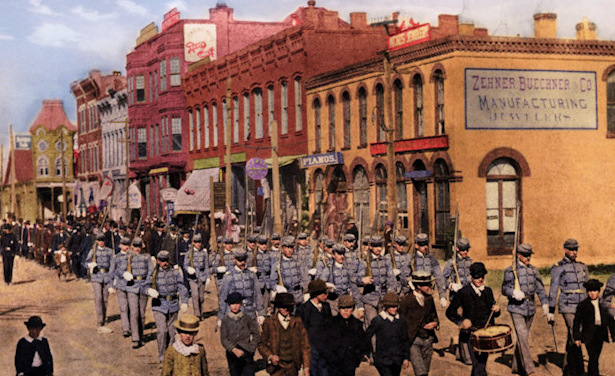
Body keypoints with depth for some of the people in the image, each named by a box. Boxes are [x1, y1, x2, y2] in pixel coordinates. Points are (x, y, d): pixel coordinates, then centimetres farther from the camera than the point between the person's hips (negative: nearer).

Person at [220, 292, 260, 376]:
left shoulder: (247, 319, 2)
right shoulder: (225, 320, 2)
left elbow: (256, 334, 8)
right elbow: (223, 339, -2)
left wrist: (251, 349, -2)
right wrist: (234, 349, -15)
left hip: (246, 353, -1)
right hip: (232, 353, 1)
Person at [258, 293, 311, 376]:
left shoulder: (297, 322, 6)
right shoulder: (269, 322, 1)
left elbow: (305, 345, 6)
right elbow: (262, 344, 7)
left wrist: (306, 367, 0)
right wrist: (270, 356, -11)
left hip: (293, 367, 2)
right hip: (277, 365, -2)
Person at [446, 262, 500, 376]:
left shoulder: (488, 291, 10)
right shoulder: (463, 292, -6)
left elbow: (492, 312, 18)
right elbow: (450, 312, -4)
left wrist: (496, 310, -5)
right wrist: (462, 321, -20)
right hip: (472, 334, -5)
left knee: (482, 365, 16)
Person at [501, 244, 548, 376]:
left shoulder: (533, 270, 9)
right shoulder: (510, 271, -5)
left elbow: (540, 288, 7)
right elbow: (504, 289, -7)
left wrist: (545, 303, -6)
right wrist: (514, 293, -28)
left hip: (530, 308, 5)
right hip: (516, 308, -5)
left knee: (524, 337, 12)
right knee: (522, 337, -13)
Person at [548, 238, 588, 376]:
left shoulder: (582, 266, 15)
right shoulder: (558, 268, -1)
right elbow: (553, 290, -2)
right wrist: (551, 311, -4)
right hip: (568, 308, -5)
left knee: (571, 338, 10)